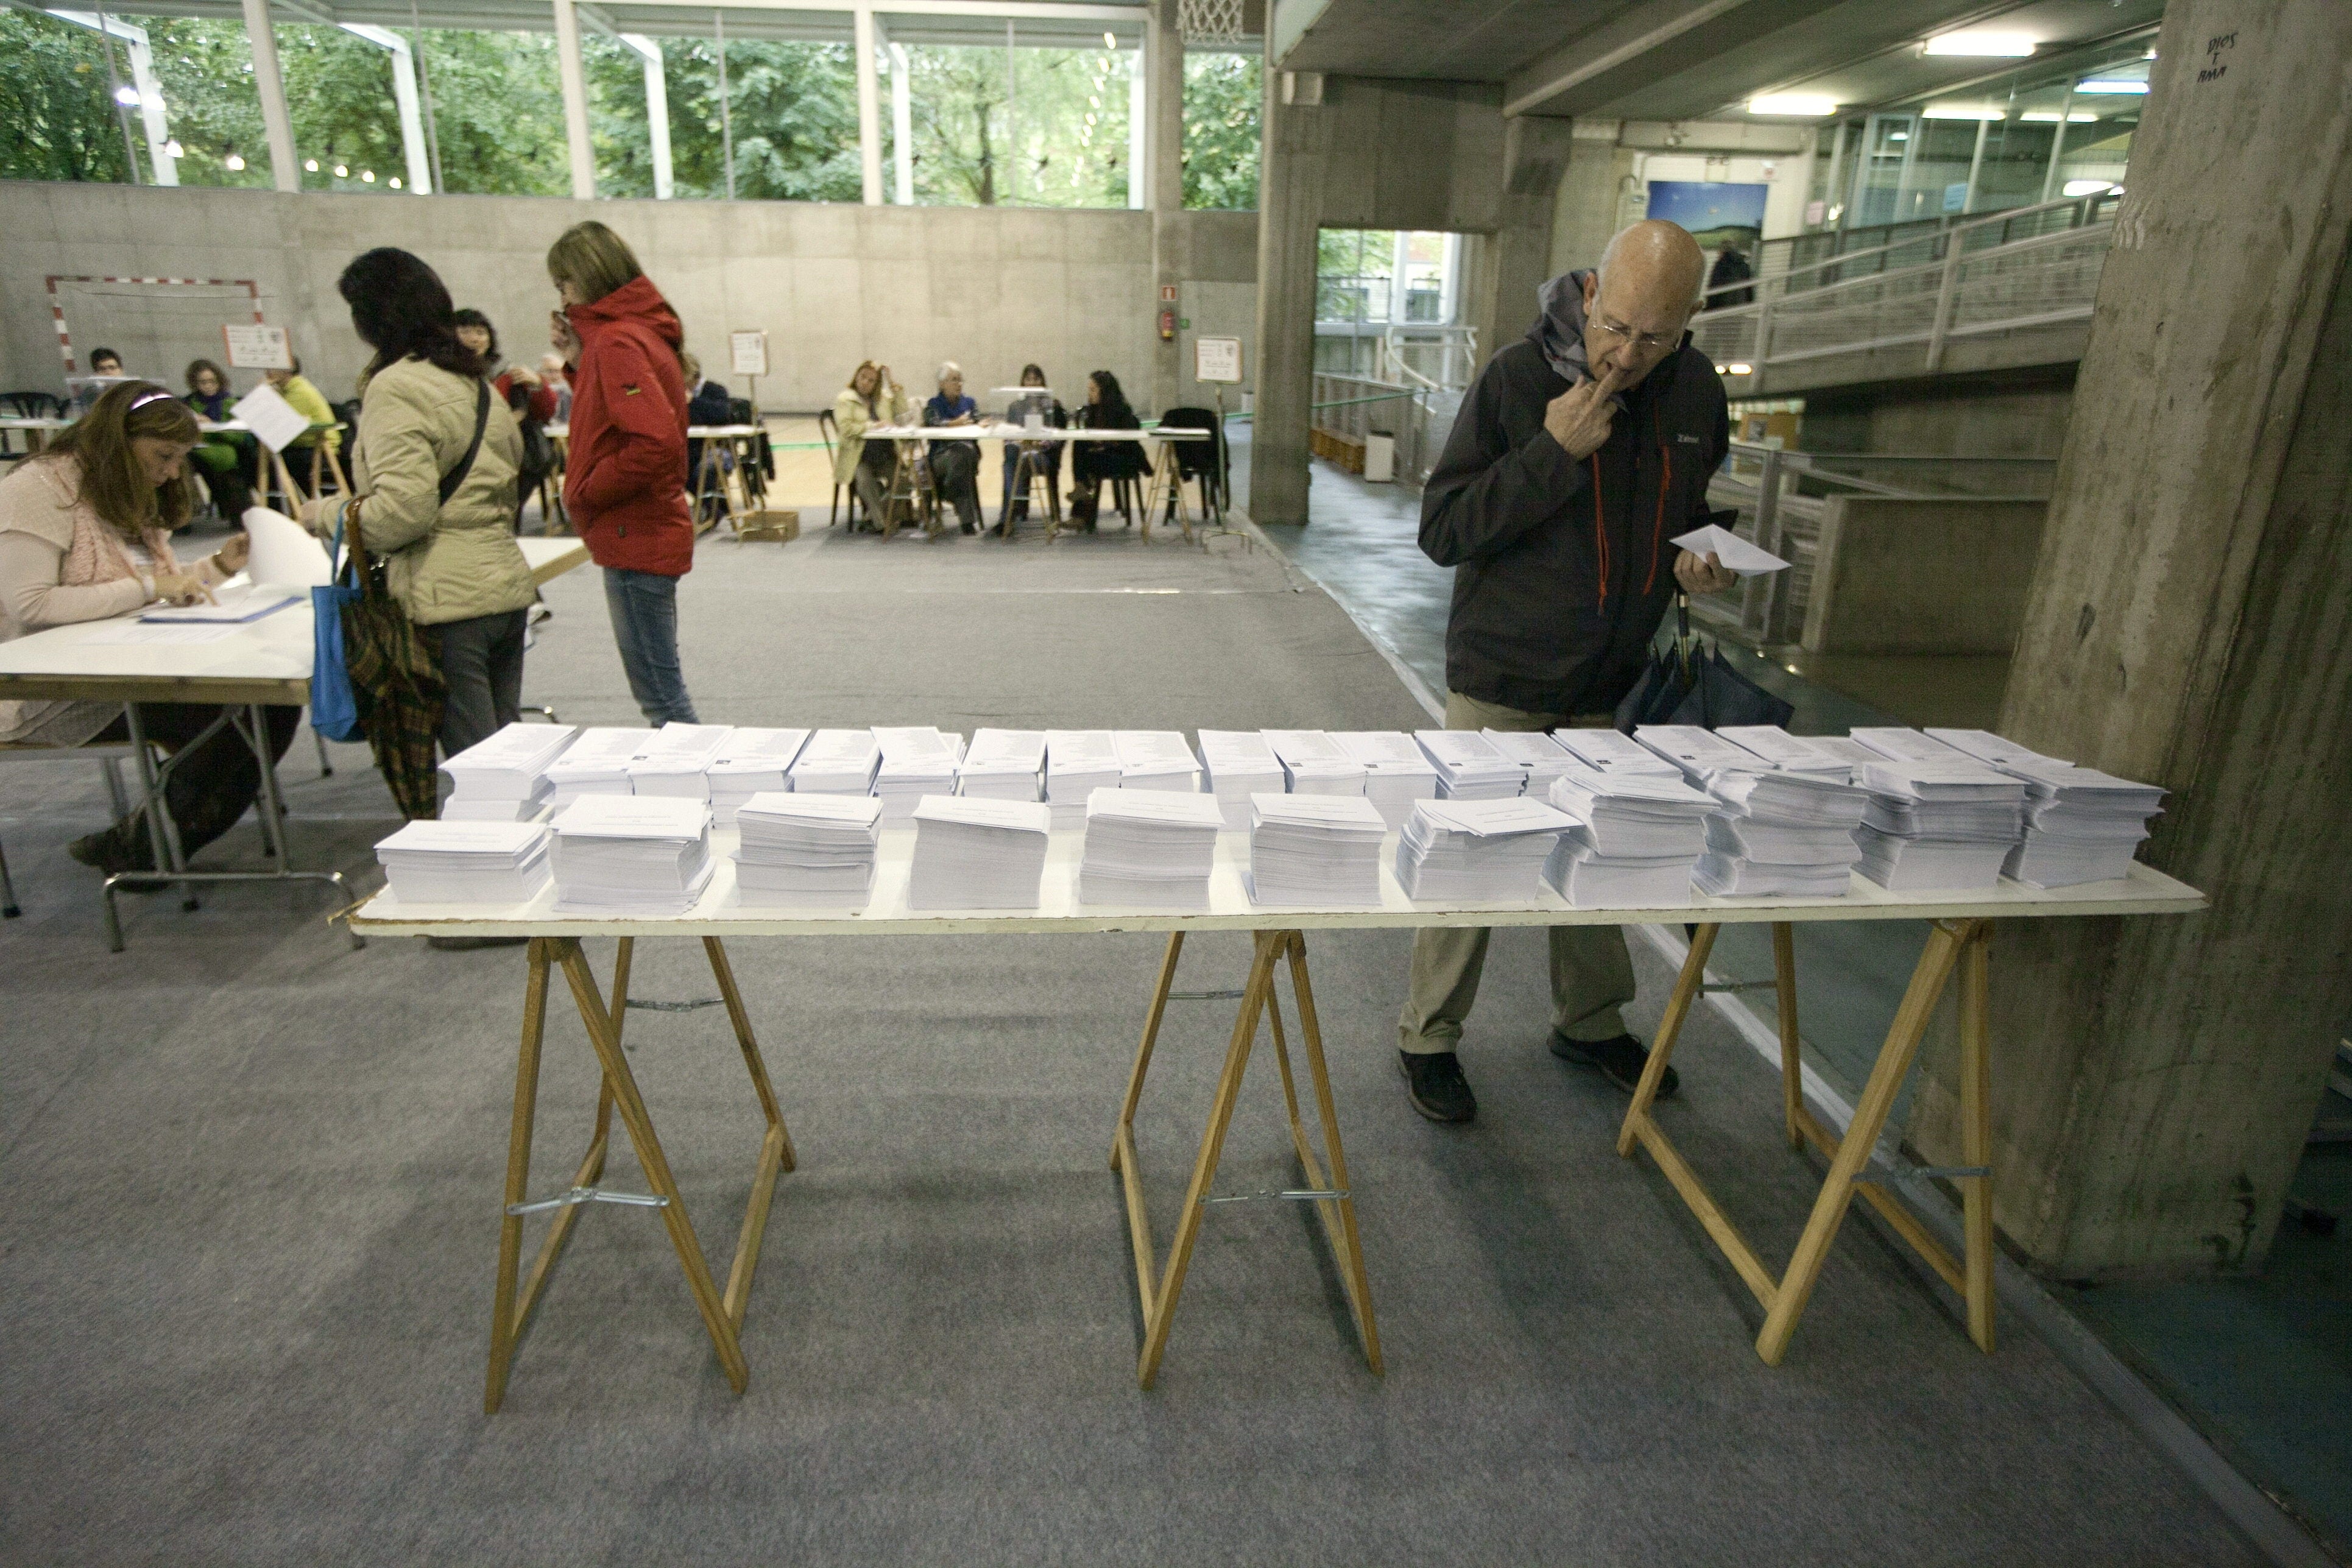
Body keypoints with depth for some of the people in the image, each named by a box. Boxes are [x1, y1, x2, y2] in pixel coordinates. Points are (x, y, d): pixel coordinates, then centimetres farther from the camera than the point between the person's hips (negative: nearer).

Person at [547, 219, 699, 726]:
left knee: (659, 693, -4)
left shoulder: (617, 342, -16)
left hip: (633, 538, -10)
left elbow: (655, 443, -27)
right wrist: (580, 364, 7)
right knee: (660, 688, 18)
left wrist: (587, 492, -15)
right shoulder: (642, 330, 13)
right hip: (651, 533, 10)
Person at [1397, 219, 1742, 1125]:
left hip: (1615, 680, 5)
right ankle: (1430, 1038, 21)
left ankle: (1591, 1023, 37)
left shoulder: (1698, 394, 1)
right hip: (1504, 681, -4)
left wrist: (1697, 561, -4)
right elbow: (1441, 531, -16)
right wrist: (1553, 453, -24)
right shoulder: (1518, 380, -13)